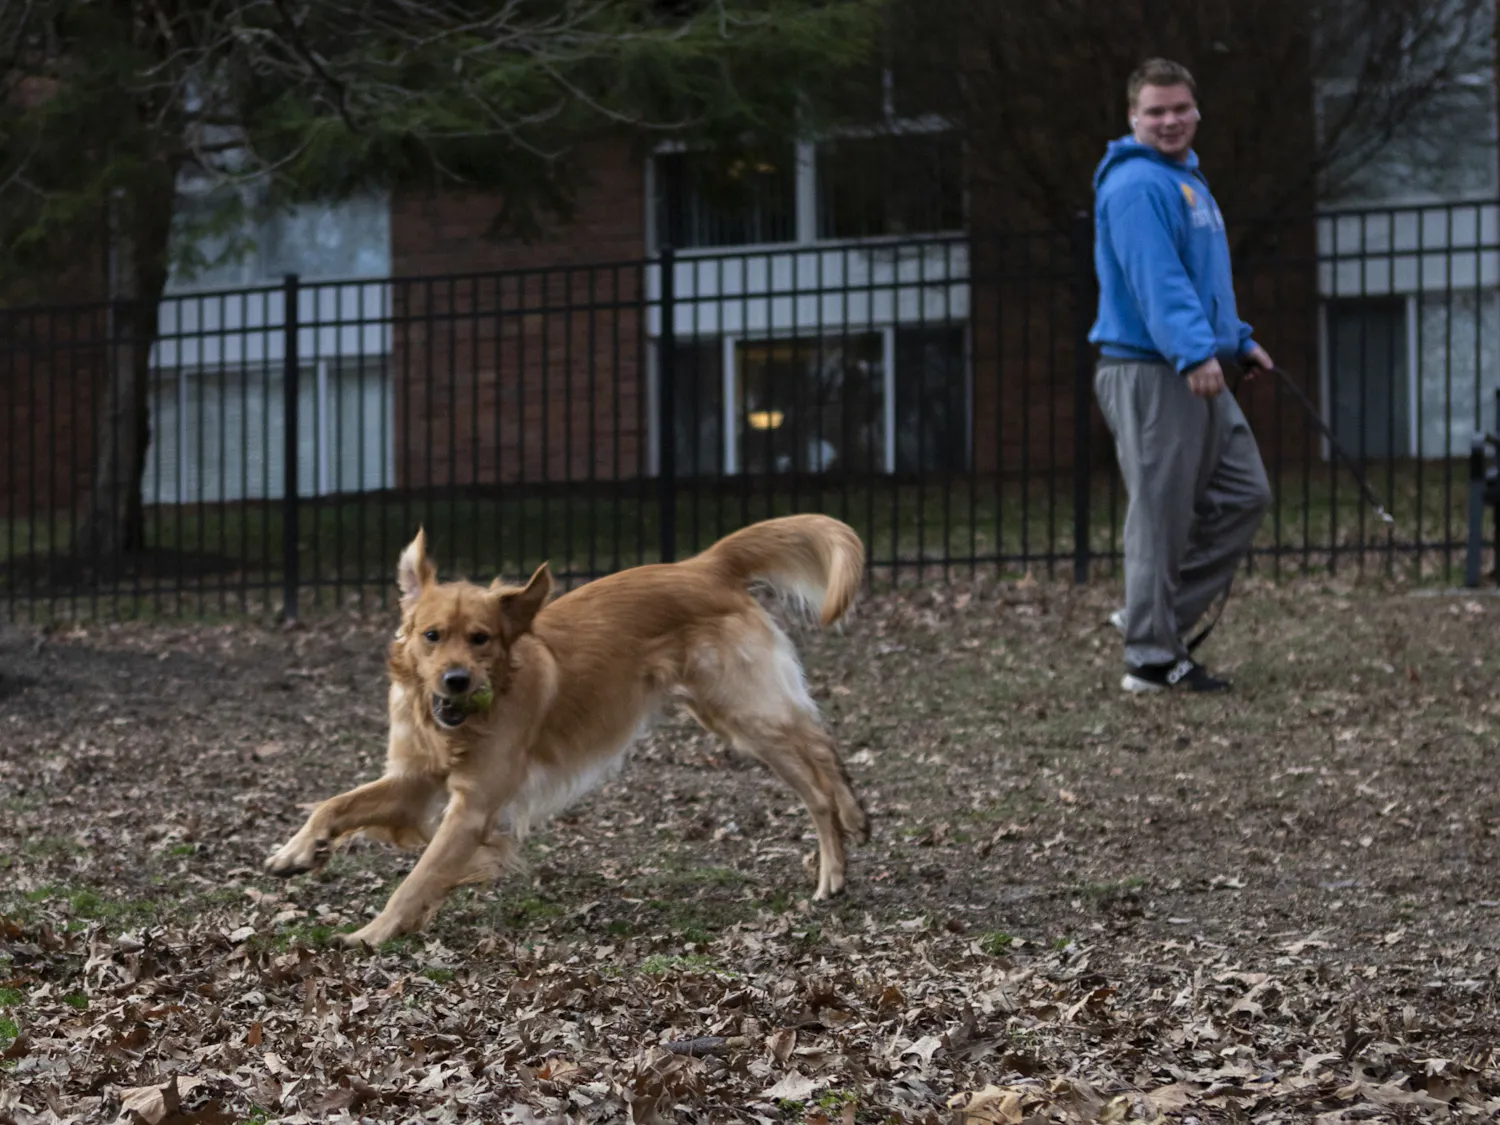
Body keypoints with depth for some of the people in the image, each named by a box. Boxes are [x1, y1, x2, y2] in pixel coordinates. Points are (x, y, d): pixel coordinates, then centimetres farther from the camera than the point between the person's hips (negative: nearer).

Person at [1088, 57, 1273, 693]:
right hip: (1149, 374, -10)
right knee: (1161, 514, -6)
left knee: (1244, 496, 11)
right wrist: (1195, 352, -35)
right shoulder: (1137, 185, -13)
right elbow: (1156, 279, -26)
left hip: (1198, 376, 10)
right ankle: (1151, 657, 1)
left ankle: (1156, 614, 16)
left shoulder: (1187, 180, 21)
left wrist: (1239, 342, 29)